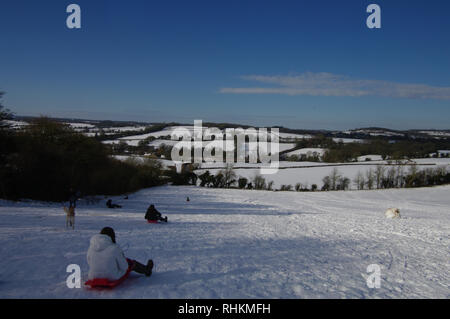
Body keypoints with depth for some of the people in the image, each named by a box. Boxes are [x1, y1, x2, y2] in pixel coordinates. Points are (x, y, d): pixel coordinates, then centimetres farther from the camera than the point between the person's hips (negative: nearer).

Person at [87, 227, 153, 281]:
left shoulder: (91, 248, -6)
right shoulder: (115, 248, -20)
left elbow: (90, 263, 7)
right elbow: (124, 266, -12)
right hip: (113, 278, -5)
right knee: (130, 262, 18)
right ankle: (146, 270, 45)